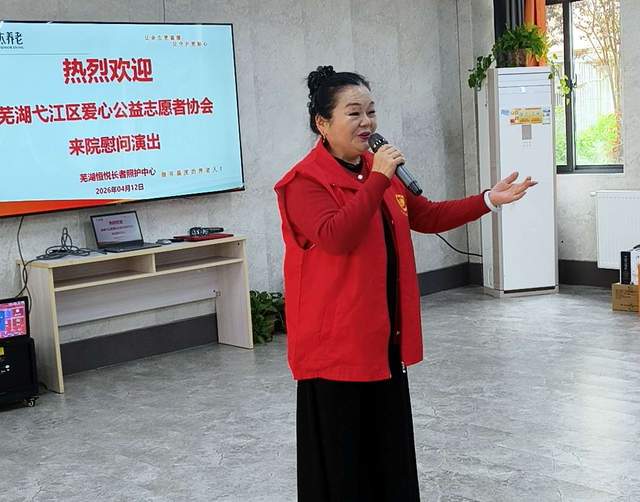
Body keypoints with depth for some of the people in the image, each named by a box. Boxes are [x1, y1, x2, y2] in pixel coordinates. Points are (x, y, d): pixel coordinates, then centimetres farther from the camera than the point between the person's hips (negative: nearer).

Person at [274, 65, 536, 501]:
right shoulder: (305, 181, -14)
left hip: (385, 335, 8)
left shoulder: (380, 171, 11)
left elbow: (427, 216, 19)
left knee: (390, 446, 17)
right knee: (341, 454, 4)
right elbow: (336, 237, -30)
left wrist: (488, 201, 10)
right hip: (335, 340, -8)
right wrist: (377, 179, -27)